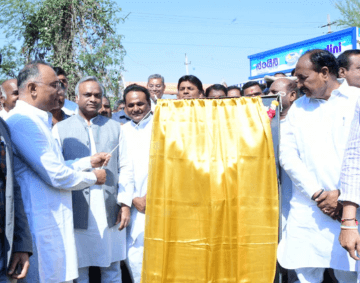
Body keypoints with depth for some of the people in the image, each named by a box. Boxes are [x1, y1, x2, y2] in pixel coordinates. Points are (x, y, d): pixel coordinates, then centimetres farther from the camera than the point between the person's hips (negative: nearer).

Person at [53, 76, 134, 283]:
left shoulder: (115, 128, 12)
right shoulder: (61, 129, 6)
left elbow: (126, 168, 9)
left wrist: (125, 203, 1)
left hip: (111, 212, 2)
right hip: (78, 213, -2)